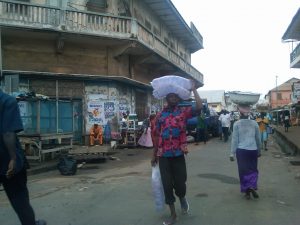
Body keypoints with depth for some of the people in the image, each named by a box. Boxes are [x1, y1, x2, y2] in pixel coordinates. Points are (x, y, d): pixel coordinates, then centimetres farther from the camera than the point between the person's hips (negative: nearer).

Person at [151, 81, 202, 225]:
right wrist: (154, 155, 13)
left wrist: (193, 90, -6)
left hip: (178, 154, -2)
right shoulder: (160, 115, 6)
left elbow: (199, 107, -15)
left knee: (180, 182, 3)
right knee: (167, 185, 5)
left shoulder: (183, 112, 1)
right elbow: (157, 136, 11)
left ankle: (182, 198, 40)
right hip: (163, 155, 2)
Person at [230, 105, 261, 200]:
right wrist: (259, 151, 23)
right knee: (253, 169, 14)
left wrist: (232, 153, 0)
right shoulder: (254, 123, 4)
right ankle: (252, 186, -3)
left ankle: (247, 190, 8)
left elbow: (234, 139, -4)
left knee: (243, 170, 7)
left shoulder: (237, 124, -3)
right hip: (253, 150, 2)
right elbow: (258, 138, 10)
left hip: (241, 150, -2)